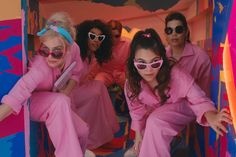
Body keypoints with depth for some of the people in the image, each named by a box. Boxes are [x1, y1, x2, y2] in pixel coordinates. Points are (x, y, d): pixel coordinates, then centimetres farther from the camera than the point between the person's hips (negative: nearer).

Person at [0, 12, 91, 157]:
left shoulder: (73, 49, -22)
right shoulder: (41, 65, -40)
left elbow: (76, 72, -4)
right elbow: (20, 91, -52)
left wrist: (66, 91, -20)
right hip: (29, 103, -6)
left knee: (83, 131, -5)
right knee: (61, 101, -34)